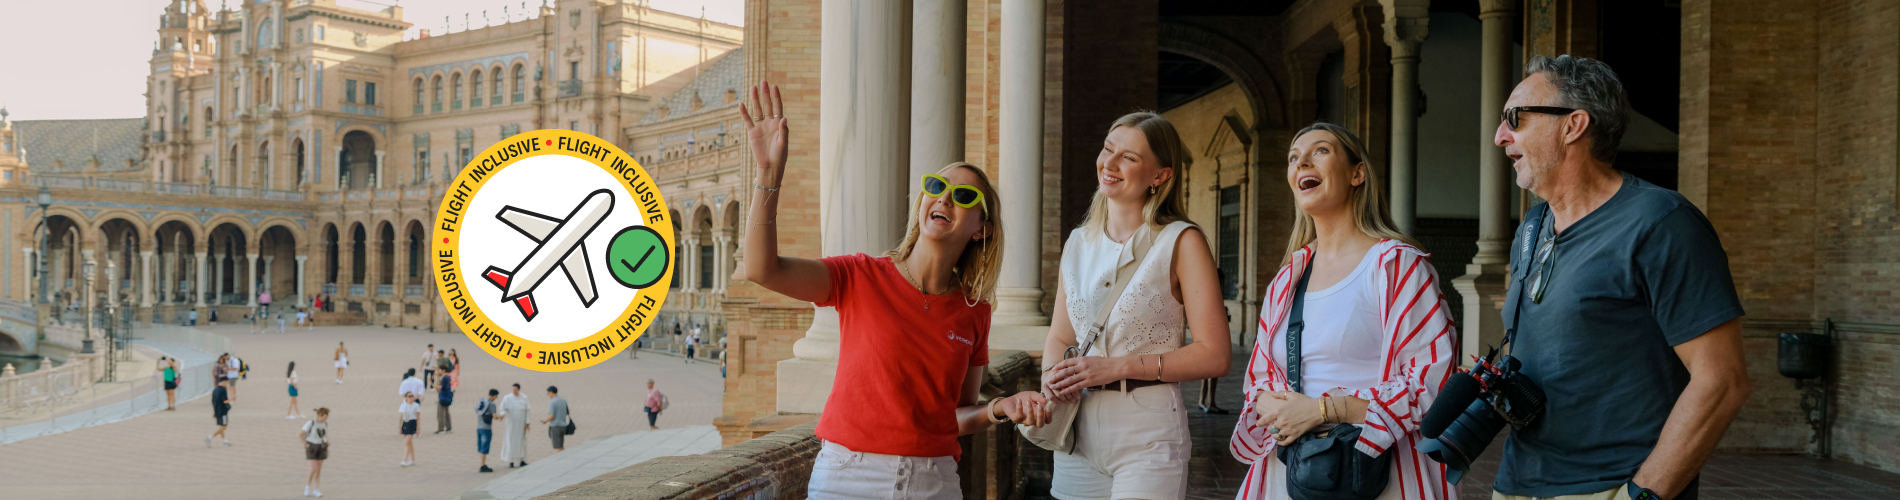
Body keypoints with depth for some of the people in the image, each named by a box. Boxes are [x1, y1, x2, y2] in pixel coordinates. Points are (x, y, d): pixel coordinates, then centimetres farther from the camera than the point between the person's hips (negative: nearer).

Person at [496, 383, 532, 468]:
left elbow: (527, 411, 1)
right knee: (510, 441, -3)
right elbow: (502, 409, -12)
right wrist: (502, 415, -35)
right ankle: (511, 462, 4)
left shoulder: (524, 398, -1)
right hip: (511, 423, -2)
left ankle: (522, 461, 12)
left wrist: (527, 423, -3)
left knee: (522, 441, 4)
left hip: (521, 424, 2)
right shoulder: (507, 398, -7)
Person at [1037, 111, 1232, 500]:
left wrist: (1117, 367, -16)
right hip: (1078, 430, 5)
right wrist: (1052, 375, -7)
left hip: (1148, 432, -5)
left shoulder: (1181, 242, -6)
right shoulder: (1078, 242, 10)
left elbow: (1214, 355, -11)